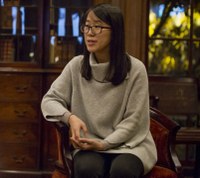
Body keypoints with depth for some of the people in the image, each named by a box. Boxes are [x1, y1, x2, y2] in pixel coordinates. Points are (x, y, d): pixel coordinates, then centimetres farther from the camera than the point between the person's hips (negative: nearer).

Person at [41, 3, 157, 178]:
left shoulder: (135, 69, -8)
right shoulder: (76, 66, 1)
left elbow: (133, 121, -7)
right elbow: (49, 100, 4)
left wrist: (104, 144, -19)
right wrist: (70, 117, -17)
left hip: (129, 145, -1)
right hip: (90, 145, 2)